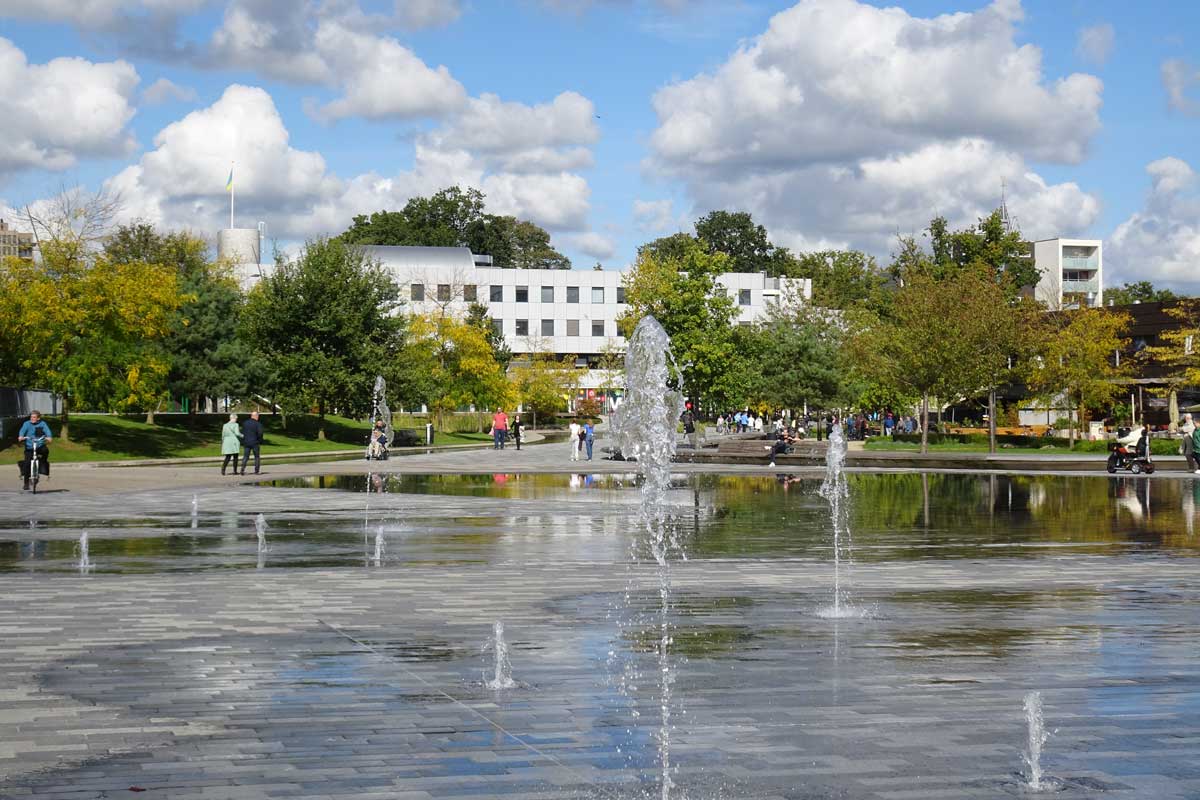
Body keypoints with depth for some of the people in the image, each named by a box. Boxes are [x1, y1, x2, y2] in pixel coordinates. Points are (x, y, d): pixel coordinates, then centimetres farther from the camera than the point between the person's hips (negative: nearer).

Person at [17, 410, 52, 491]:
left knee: (45, 450, -32)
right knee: (27, 463, -9)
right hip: (29, 447, 0)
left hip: (40, 445, 0)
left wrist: (49, 437, -33)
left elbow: (47, 430, -12)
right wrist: (21, 436, -35)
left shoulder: (42, 424, 2)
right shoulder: (27, 423, 1)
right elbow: (23, 430, -14)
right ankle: (26, 483, 3)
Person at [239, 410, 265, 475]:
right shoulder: (258, 424, -10)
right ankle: (256, 471, 9)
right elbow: (260, 434, -15)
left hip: (246, 443, 3)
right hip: (255, 443, -3)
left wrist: (243, 442, 13)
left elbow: (242, 433, 8)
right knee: (256, 457, 10)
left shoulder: (245, 423, 7)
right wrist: (260, 442, -2)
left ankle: (242, 469, -12)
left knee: (245, 457, 4)